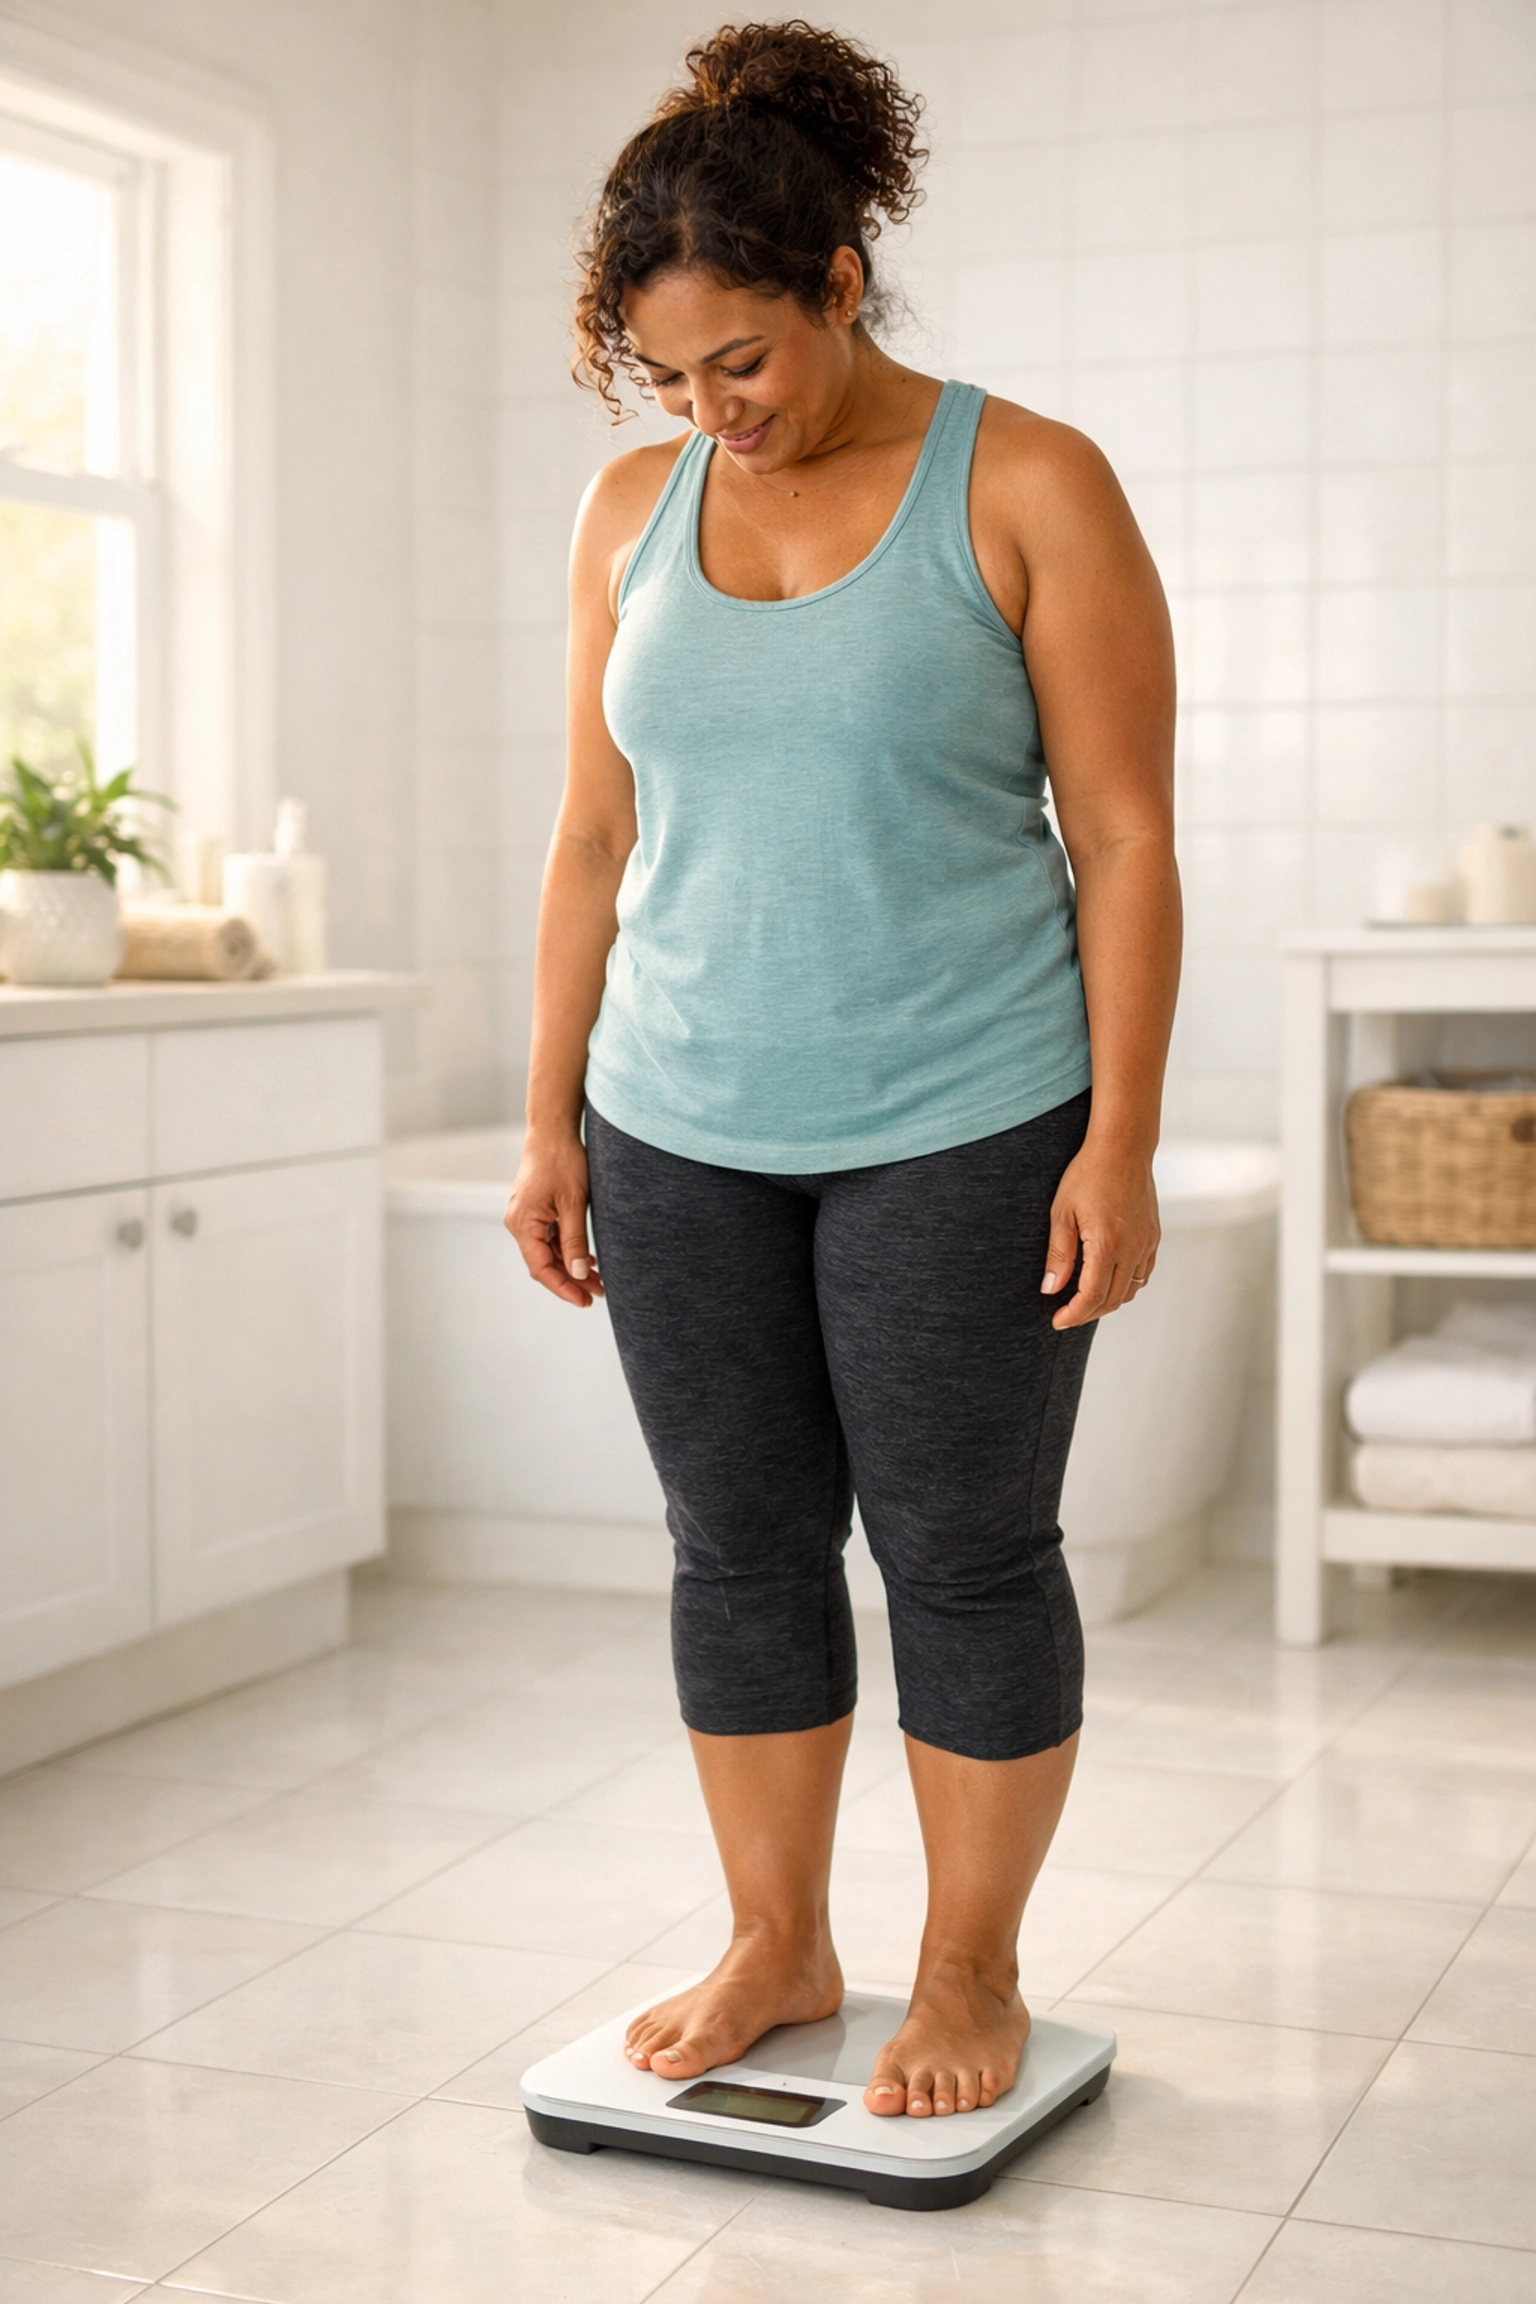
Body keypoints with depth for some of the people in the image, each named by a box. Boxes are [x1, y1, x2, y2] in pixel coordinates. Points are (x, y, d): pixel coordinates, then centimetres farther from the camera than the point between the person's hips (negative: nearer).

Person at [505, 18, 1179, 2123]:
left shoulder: (1028, 492, -6)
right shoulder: (631, 508, 7)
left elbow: (1124, 836, -7)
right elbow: (596, 838, 10)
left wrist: (1120, 1142, -12)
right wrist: (551, 1121, 8)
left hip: (962, 1133, -4)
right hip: (684, 1137, 4)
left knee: (965, 1547, 4)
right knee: (740, 1543, 9)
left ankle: (974, 1969, 20)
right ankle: (776, 1947, 25)